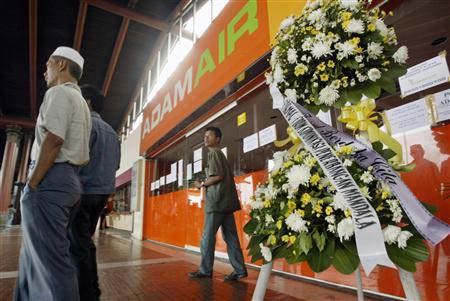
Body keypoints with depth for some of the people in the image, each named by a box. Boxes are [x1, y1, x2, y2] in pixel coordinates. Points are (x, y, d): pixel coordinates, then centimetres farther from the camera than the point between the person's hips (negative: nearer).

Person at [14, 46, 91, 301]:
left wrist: (33, 183, -14)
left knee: (50, 258, -6)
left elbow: (53, 139, -19)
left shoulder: (59, 92, -5)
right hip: (68, 179, 10)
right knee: (35, 254, 19)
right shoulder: (81, 101, 24)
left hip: (50, 179, -10)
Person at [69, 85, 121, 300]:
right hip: (103, 192, 8)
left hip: (85, 191, -8)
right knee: (85, 242, 17)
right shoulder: (112, 132, 17)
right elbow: (115, 165, 17)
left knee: (78, 246, -1)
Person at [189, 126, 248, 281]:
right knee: (230, 237, 7)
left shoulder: (214, 153, -4)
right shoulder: (221, 154, 23)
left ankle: (205, 270, 8)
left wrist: (202, 184, -4)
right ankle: (240, 270, 8)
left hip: (217, 200, -9)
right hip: (226, 200, 9)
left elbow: (218, 176, -15)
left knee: (208, 236, 0)